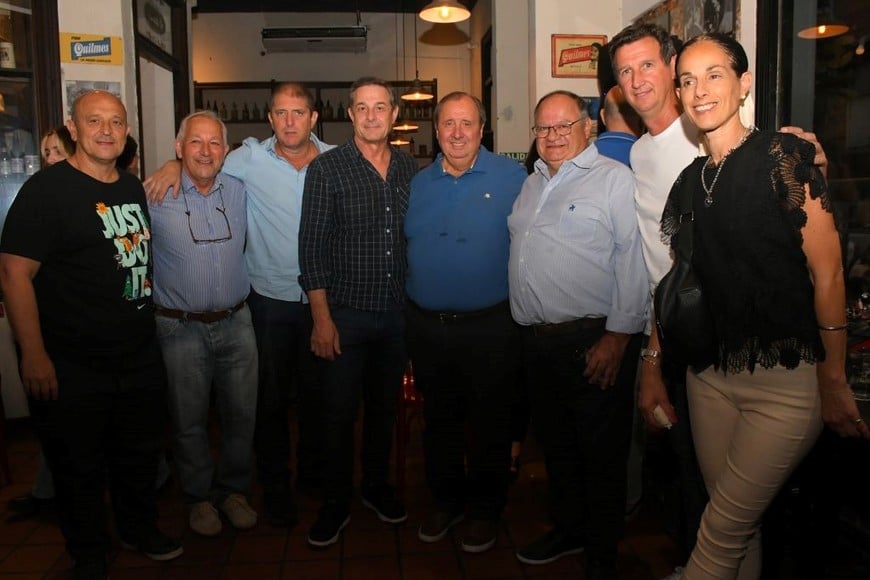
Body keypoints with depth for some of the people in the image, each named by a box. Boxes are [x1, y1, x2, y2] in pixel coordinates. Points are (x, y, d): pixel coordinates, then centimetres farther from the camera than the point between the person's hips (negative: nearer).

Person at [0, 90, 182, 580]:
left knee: (141, 453, 20)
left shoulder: (135, 188, 8)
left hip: (141, 357, 6)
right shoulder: (47, 189, -13)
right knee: (80, 469, 11)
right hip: (73, 367, -6)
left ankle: (141, 530, 43)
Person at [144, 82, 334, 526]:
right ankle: (275, 485, 28)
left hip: (320, 298, 2)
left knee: (316, 393, 15)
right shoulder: (250, 159, -4)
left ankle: (313, 473, 36)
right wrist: (175, 165, -12)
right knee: (270, 397, 10)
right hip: (269, 300, -1)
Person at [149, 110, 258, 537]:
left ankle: (233, 489, 32)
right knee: (189, 420, 10)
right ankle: (199, 497, 31)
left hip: (236, 322, 3)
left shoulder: (239, 191, 4)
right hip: (181, 327, -3)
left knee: (241, 414, 11)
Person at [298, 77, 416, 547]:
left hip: (397, 313, 4)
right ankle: (335, 504, 25)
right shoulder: (326, 169, -5)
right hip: (345, 313, -3)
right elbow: (312, 247, -8)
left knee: (385, 406, 17)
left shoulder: (410, 169, 6)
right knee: (338, 413, 5)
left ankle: (377, 486, 37)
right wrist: (321, 318, -12)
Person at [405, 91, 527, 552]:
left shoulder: (511, 177, -4)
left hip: (489, 327, -4)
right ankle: (446, 501, 38)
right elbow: (407, 246, 14)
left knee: (488, 424, 10)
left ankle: (485, 510, 31)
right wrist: (412, 308, 9)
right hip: (426, 324, 4)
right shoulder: (418, 182, 9)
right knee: (439, 420, 18)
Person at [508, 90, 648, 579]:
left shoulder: (614, 178, -5)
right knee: (555, 442, 18)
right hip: (537, 338, 7)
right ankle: (569, 529, 37)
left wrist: (618, 335, -18)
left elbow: (632, 260, -13)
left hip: (594, 338, -7)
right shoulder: (533, 183, 18)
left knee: (601, 451, 5)